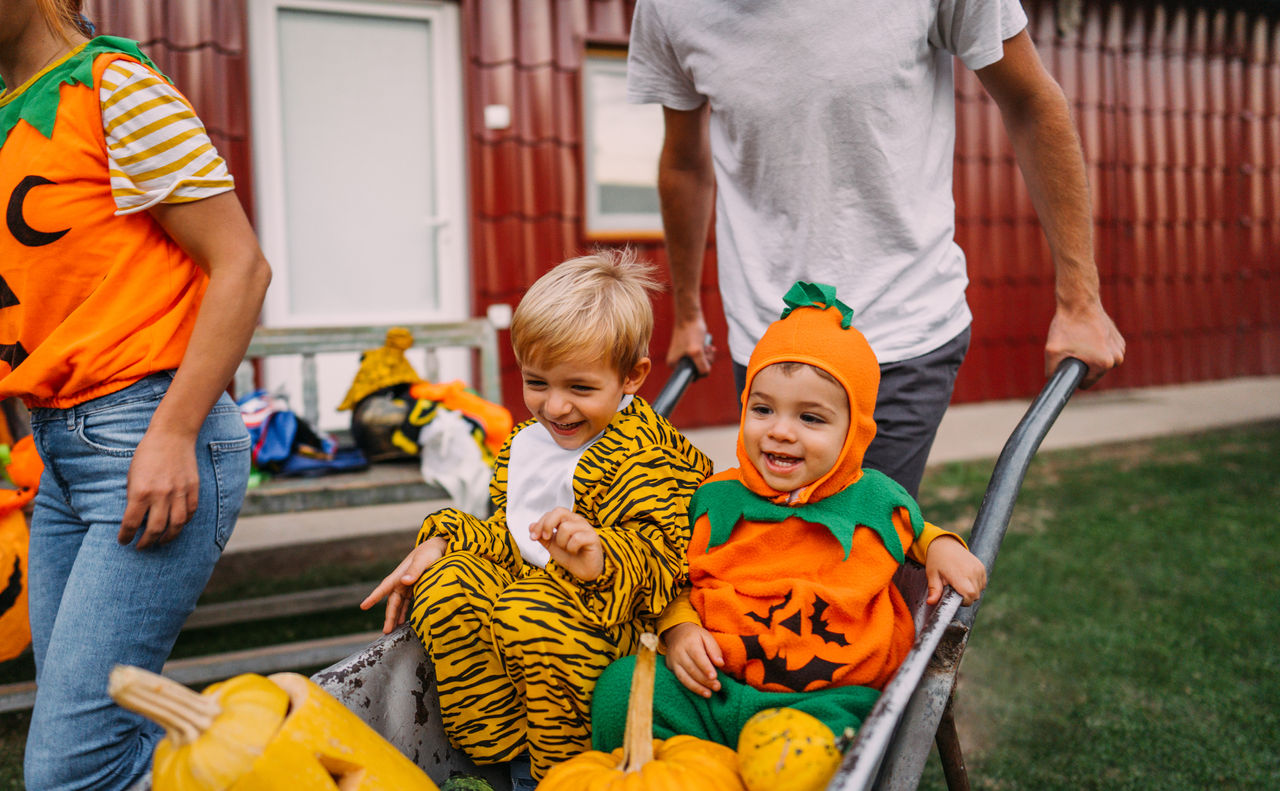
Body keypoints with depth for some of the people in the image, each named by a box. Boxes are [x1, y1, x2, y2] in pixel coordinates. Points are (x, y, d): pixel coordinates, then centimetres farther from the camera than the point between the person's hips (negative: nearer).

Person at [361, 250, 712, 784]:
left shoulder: (640, 455, -14)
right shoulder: (525, 443, 13)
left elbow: (658, 556, -22)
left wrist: (598, 561, -44)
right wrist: (440, 541, 4)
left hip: (607, 618, -7)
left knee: (529, 610, -36)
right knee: (446, 586, -18)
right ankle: (501, 755, -11)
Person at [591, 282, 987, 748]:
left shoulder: (875, 501, 6)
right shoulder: (715, 501, 5)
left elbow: (913, 529, 29)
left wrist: (941, 546, 7)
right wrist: (678, 629, -4)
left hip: (830, 699, -1)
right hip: (714, 688, 2)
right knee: (621, 687, -23)